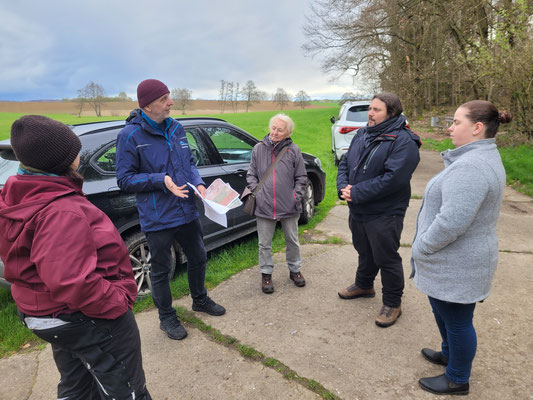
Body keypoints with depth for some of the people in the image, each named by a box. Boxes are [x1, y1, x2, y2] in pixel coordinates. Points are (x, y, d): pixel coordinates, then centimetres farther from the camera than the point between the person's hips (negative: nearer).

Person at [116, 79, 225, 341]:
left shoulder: (176, 128, 4)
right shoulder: (130, 135, -13)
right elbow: (125, 179, -11)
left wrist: (198, 183, -4)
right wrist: (160, 180, -23)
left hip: (187, 211, 6)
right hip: (157, 218, -6)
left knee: (198, 258, 20)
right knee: (161, 270, 10)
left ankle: (200, 300, 45)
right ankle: (167, 317, 33)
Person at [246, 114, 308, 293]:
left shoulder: (293, 150, -2)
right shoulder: (258, 148, 2)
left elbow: (301, 178, 4)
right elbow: (251, 175, 9)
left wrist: (296, 196, -5)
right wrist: (255, 192, -4)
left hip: (289, 206, 0)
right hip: (264, 206, 1)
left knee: (292, 241, 17)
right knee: (264, 244, 10)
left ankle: (294, 270, 37)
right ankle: (266, 274, 28)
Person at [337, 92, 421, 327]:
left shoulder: (403, 141, -17)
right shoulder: (362, 134, 7)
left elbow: (393, 178, -27)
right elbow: (345, 163, 10)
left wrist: (357, 193, -24)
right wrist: (344, 187, -10)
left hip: (384, 214, -7)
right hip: (358, 211, 7)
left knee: (386, 258, 6)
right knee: (365, 252, 25)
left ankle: (392, 304, 26)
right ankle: (364, 285, 48)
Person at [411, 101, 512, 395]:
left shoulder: (471, 167, -28)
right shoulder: (484, 158, 9)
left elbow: (450, 223, -33)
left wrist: (420, 248, -16)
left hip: (456, 266, -10)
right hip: (456, 260, 10)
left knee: (456, 319, 10)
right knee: (443, 310, 27)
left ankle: (457, 380, 32)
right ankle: (449, 354, 49)